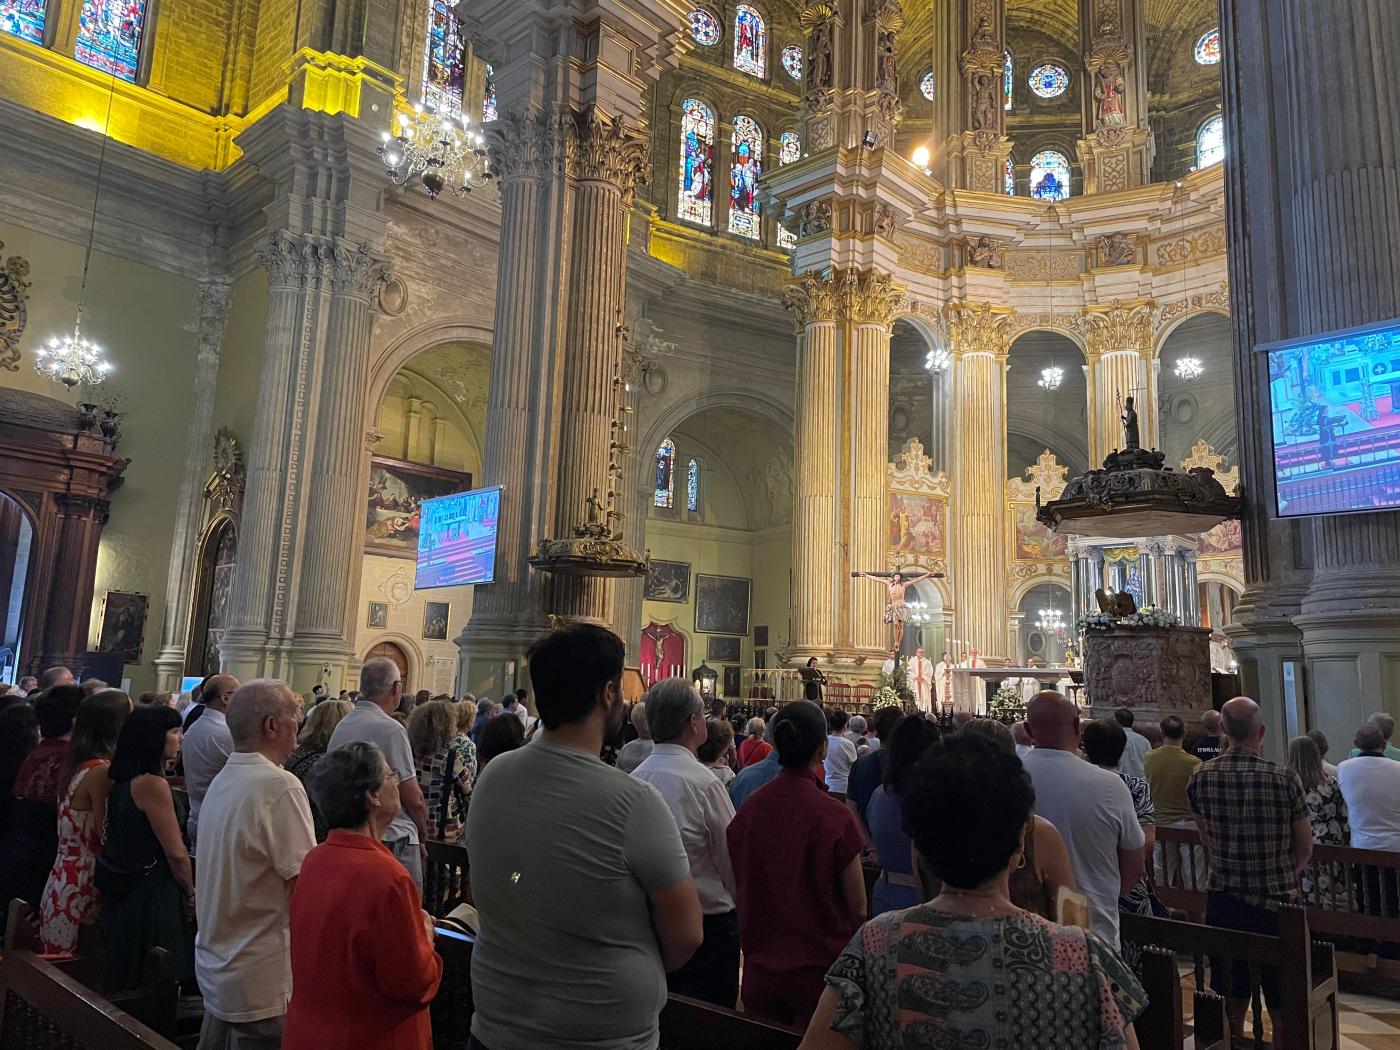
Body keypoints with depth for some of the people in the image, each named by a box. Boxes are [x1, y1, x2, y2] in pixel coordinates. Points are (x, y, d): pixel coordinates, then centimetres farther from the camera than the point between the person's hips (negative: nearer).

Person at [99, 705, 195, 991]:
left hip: (123, 894, 9)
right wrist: (191, 893, -2)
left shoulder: (124, 780, 7)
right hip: (152, 897, -9)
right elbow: (176, 853, -17)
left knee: (124, 983, 19)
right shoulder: (153, 784, -20)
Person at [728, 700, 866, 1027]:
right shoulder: (834, 817, -21)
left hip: (760, 970, 4)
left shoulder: (748, 809, -9)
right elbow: (858, 907, -10)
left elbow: (739, 892, 6)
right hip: (819, 972, -4)